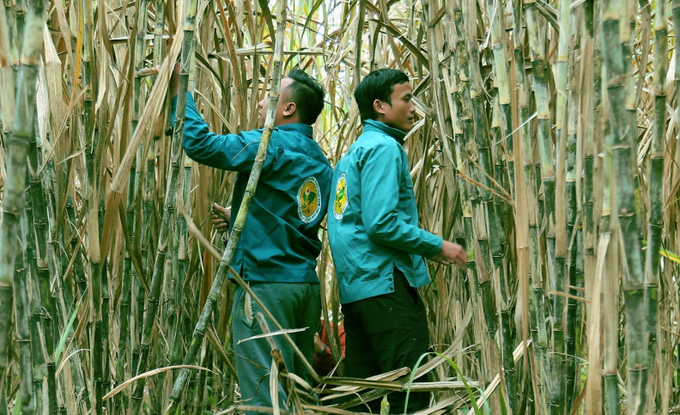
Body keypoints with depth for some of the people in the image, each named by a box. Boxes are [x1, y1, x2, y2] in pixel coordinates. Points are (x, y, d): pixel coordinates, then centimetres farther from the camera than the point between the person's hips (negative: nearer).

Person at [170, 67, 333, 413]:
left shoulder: (271, 145, -10)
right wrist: (238, 218, 27)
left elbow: (199, 143, -17)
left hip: (264, 284, -9)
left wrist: (178, 91, -7)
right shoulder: (320, 162, 16)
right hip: (306, 284, 9)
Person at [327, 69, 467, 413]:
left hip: (354, 288, 10)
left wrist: (424, 248, 20)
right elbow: (382, 223, -20)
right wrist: (438, 247, -10)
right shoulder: (384, 147, -9)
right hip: (385, 282, -10)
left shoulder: (353, 152, 20)